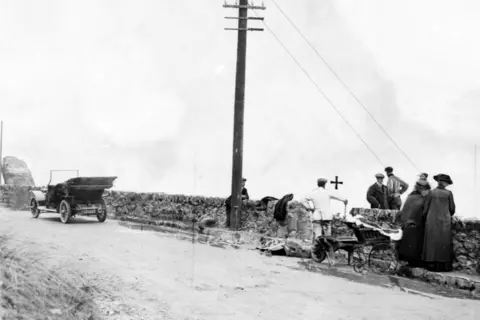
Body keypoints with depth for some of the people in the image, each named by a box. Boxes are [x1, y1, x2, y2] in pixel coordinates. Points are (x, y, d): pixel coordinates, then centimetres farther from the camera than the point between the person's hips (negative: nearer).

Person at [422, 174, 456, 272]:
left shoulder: (431, 192, -1)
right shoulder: (448, 193, -3)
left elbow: (425, 208, 1)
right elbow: (452, 209, 2)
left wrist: (424, 218, 17)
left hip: (431, 221, 1)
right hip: (444, 221, -1)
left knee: (432, 242, 4)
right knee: (444, 243, 5)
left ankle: (431, 264, 4)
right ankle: (444, 265, 5)